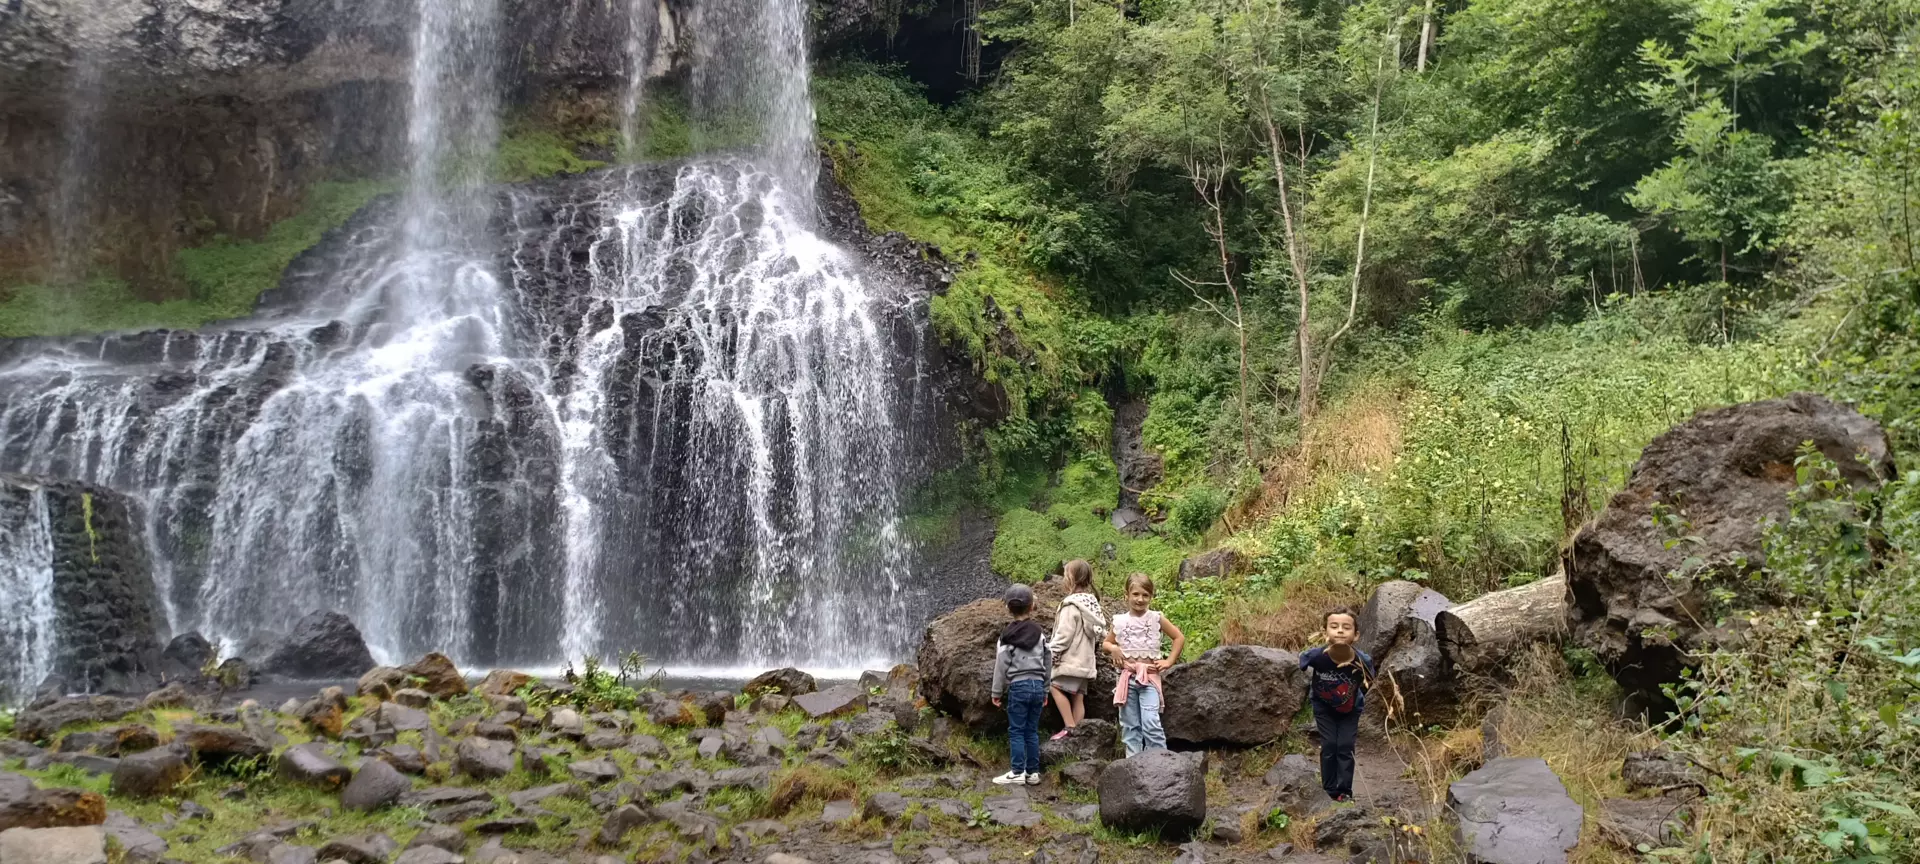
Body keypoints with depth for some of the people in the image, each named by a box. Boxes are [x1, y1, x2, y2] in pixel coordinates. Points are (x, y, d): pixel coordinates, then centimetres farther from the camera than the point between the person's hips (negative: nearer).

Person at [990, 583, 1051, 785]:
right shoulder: (1040, 634, 7)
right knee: (1032, 731, 10)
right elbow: (1048, 664, 12)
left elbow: (1001, 666, -4)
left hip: (1018, 686, -4)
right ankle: (1033, 772, 12)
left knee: (1016, 731, 1)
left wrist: (997, 692, 4)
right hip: (1037, 685, 4)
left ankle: (1017, 772, -1)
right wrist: (1045, 691, 20)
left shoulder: (1008, 636, -5)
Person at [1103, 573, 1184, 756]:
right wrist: (1113, 649, -6)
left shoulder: (1156, 619, -1)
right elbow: (1106, 643, 16)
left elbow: (1179, 637, 6)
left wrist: (1169, 661, -1)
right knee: (1130, 726, 6)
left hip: (1149, 677, -3)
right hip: (1127, 677, 3)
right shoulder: (1119, 621, 3)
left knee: (1150, 723, -16)